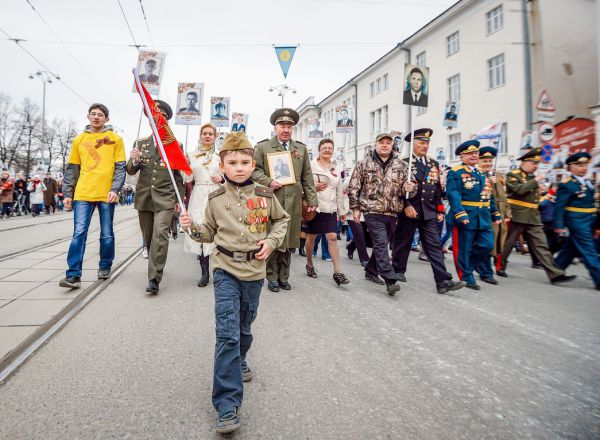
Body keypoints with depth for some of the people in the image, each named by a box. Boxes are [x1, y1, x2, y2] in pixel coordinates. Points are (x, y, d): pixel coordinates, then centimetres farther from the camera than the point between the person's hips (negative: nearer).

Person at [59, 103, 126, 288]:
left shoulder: (115, 139, 5)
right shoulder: (79, 140, 12)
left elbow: (120, 167, 1)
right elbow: (72, 170, 14)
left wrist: (115, 189, -12)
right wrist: (67, 194, 8)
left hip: (106, 194, -1)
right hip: (83, 194, 2)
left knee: (107, 234, 7)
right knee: (79, 233, -5)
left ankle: (105, 267, 24)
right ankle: (74, 275, -5)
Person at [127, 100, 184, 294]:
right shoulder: (140, 143, 11)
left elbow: (179, 175, 6)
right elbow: (131, 171, 8)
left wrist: (179, 200, 2)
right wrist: (134, 161, -15)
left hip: (165, 197, -3)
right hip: (144, 196, 4)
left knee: (160, 234, -18)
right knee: (148, 237, 11)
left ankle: (154, 279, -16)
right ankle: (156, 268, 31)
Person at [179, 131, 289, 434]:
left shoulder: (265, 195, -2)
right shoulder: (216, 199, -1)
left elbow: (281, 219, 13)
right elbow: (210, 232, 10)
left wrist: (272, 241, -2)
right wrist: (193, 227, -9)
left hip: (254, 271, 2)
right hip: (226, 271, -1)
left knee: (244, 327, 19)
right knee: (227, 333, -9)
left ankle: (239, 360, 53)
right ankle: (228, 404, -2)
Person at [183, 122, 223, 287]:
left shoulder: (220, 155, 9)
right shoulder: (193, 155, 11)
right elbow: (188, 180, 5)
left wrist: (222, 179, -6)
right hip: (198, 197, 1)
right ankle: (204, 272, 5)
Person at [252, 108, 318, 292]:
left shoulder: (301, 149, 17)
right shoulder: (262, 147, 8)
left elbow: (307, 178, 14)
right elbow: (255, 170, 4)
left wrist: (312, 200, 8)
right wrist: (268, 182, -12)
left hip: (293, 203, 3)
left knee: (289, 240, 7)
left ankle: (284, 277, 19)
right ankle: (272, 277, 12)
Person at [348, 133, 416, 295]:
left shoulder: (401, 165, 8)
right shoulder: (364, 163, 2)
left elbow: (407, 186, 11)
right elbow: (354, 187, 3)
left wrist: (409, 187, -13)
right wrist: (355, 208, -1)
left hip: (392, 212, 4)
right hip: (373, 211, -4)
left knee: (381, 244, 14)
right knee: (381, 244, -12)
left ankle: (370, 271, 33)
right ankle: (390, 280, -14)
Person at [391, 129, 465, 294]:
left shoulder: (434, 164, 14)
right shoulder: (404, 163, -2)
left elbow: (438, 189, 15)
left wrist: (440, 210, 10)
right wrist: (406, 205, -18)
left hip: (429, 212, 4)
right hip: (409, 210, -4)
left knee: (434, 245, -2)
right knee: (402, 242, 8)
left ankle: (443, 281, -5)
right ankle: (398, 270, 28)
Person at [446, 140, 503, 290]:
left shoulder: (482, 173, 18)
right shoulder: (455, 173, -7)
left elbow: (489, 195, 22)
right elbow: (453, 195, -19)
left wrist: (495, 213, 18)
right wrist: (460, 214, -28)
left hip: (483, 218, 7)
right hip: (466, 217, -7)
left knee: (487, 245, 8)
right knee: (464, 249, 2)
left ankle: (485, 272, 29)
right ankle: (467, 278, 13)